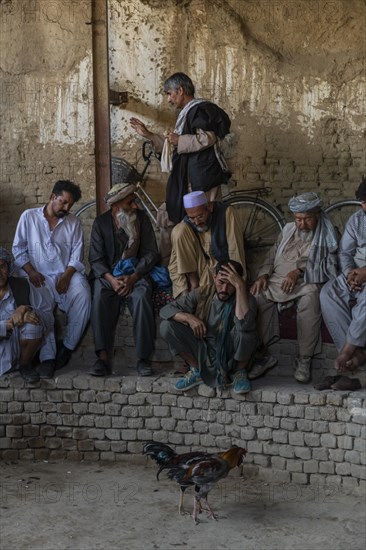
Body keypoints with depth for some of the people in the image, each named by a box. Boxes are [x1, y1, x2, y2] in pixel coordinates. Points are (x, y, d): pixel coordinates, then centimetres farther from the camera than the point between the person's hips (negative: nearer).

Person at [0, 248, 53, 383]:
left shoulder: (22, 286, -4)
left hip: (20, 345, 1)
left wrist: (25, 309, -25)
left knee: (33, 324, -26)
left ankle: (25, 364, -2)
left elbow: (49, 319, -8)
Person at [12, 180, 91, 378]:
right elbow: (18, 249, 6)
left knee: (82, 295, -30)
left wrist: (67, 276, -12)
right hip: (39, 275, -1)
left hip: (67, 274, 2)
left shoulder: (74, 222, 14)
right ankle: (47, 356, -29)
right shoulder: (29, 217, 10)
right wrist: (31, 271, -10)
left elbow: (77, 254, 6)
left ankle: (68, 346, -16)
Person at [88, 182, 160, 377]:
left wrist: (133, 278, -14)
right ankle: (103, 356, -33)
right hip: (108, 274, 0)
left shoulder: (141, 218, 4)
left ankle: (143, 357, -28)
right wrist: (111, 279, -20)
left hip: (136, 273, 0)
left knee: (142, 296, -33)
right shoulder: (101, 222, 3)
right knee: (100, 297, -32)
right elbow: (95, 258, -2)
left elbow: (151, 253, 1)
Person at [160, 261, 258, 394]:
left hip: (231, 357, -3)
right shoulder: (202, 293, -8)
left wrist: (240, 287, -37)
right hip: (203, 353, 3)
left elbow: (245, 324, -39)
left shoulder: (246, 299, -15)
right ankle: (196, 370, 1)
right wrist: (189, 317, -28)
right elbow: (166, 310, -9)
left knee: (246, 331, -34)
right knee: (166, 325, -16)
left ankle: (240, 372, -4)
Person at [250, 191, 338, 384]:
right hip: (277, 281, 4)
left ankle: (304, 359, -31)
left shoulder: (326, 235, 7)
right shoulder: (288, 229, 22)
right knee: (255, 299, -26)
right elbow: (272, 255, 22)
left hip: (307, 282, -4)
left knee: (310, 298, -40)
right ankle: (262, 355, -20)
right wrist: (263, 275, 2)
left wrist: (299, 271, -21)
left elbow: (326, 261, -7)